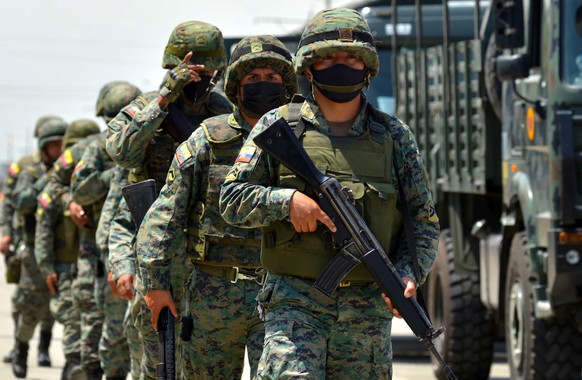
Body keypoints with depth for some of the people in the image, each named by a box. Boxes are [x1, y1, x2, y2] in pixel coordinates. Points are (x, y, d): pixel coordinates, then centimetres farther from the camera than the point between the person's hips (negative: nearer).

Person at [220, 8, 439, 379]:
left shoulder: (394, 136, 8)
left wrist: (409, 274, -9)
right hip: (296, 303, -2)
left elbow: (424, 221, 9)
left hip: (369, 309, 3)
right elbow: (232, 199, 3)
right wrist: (287, 200, -15)